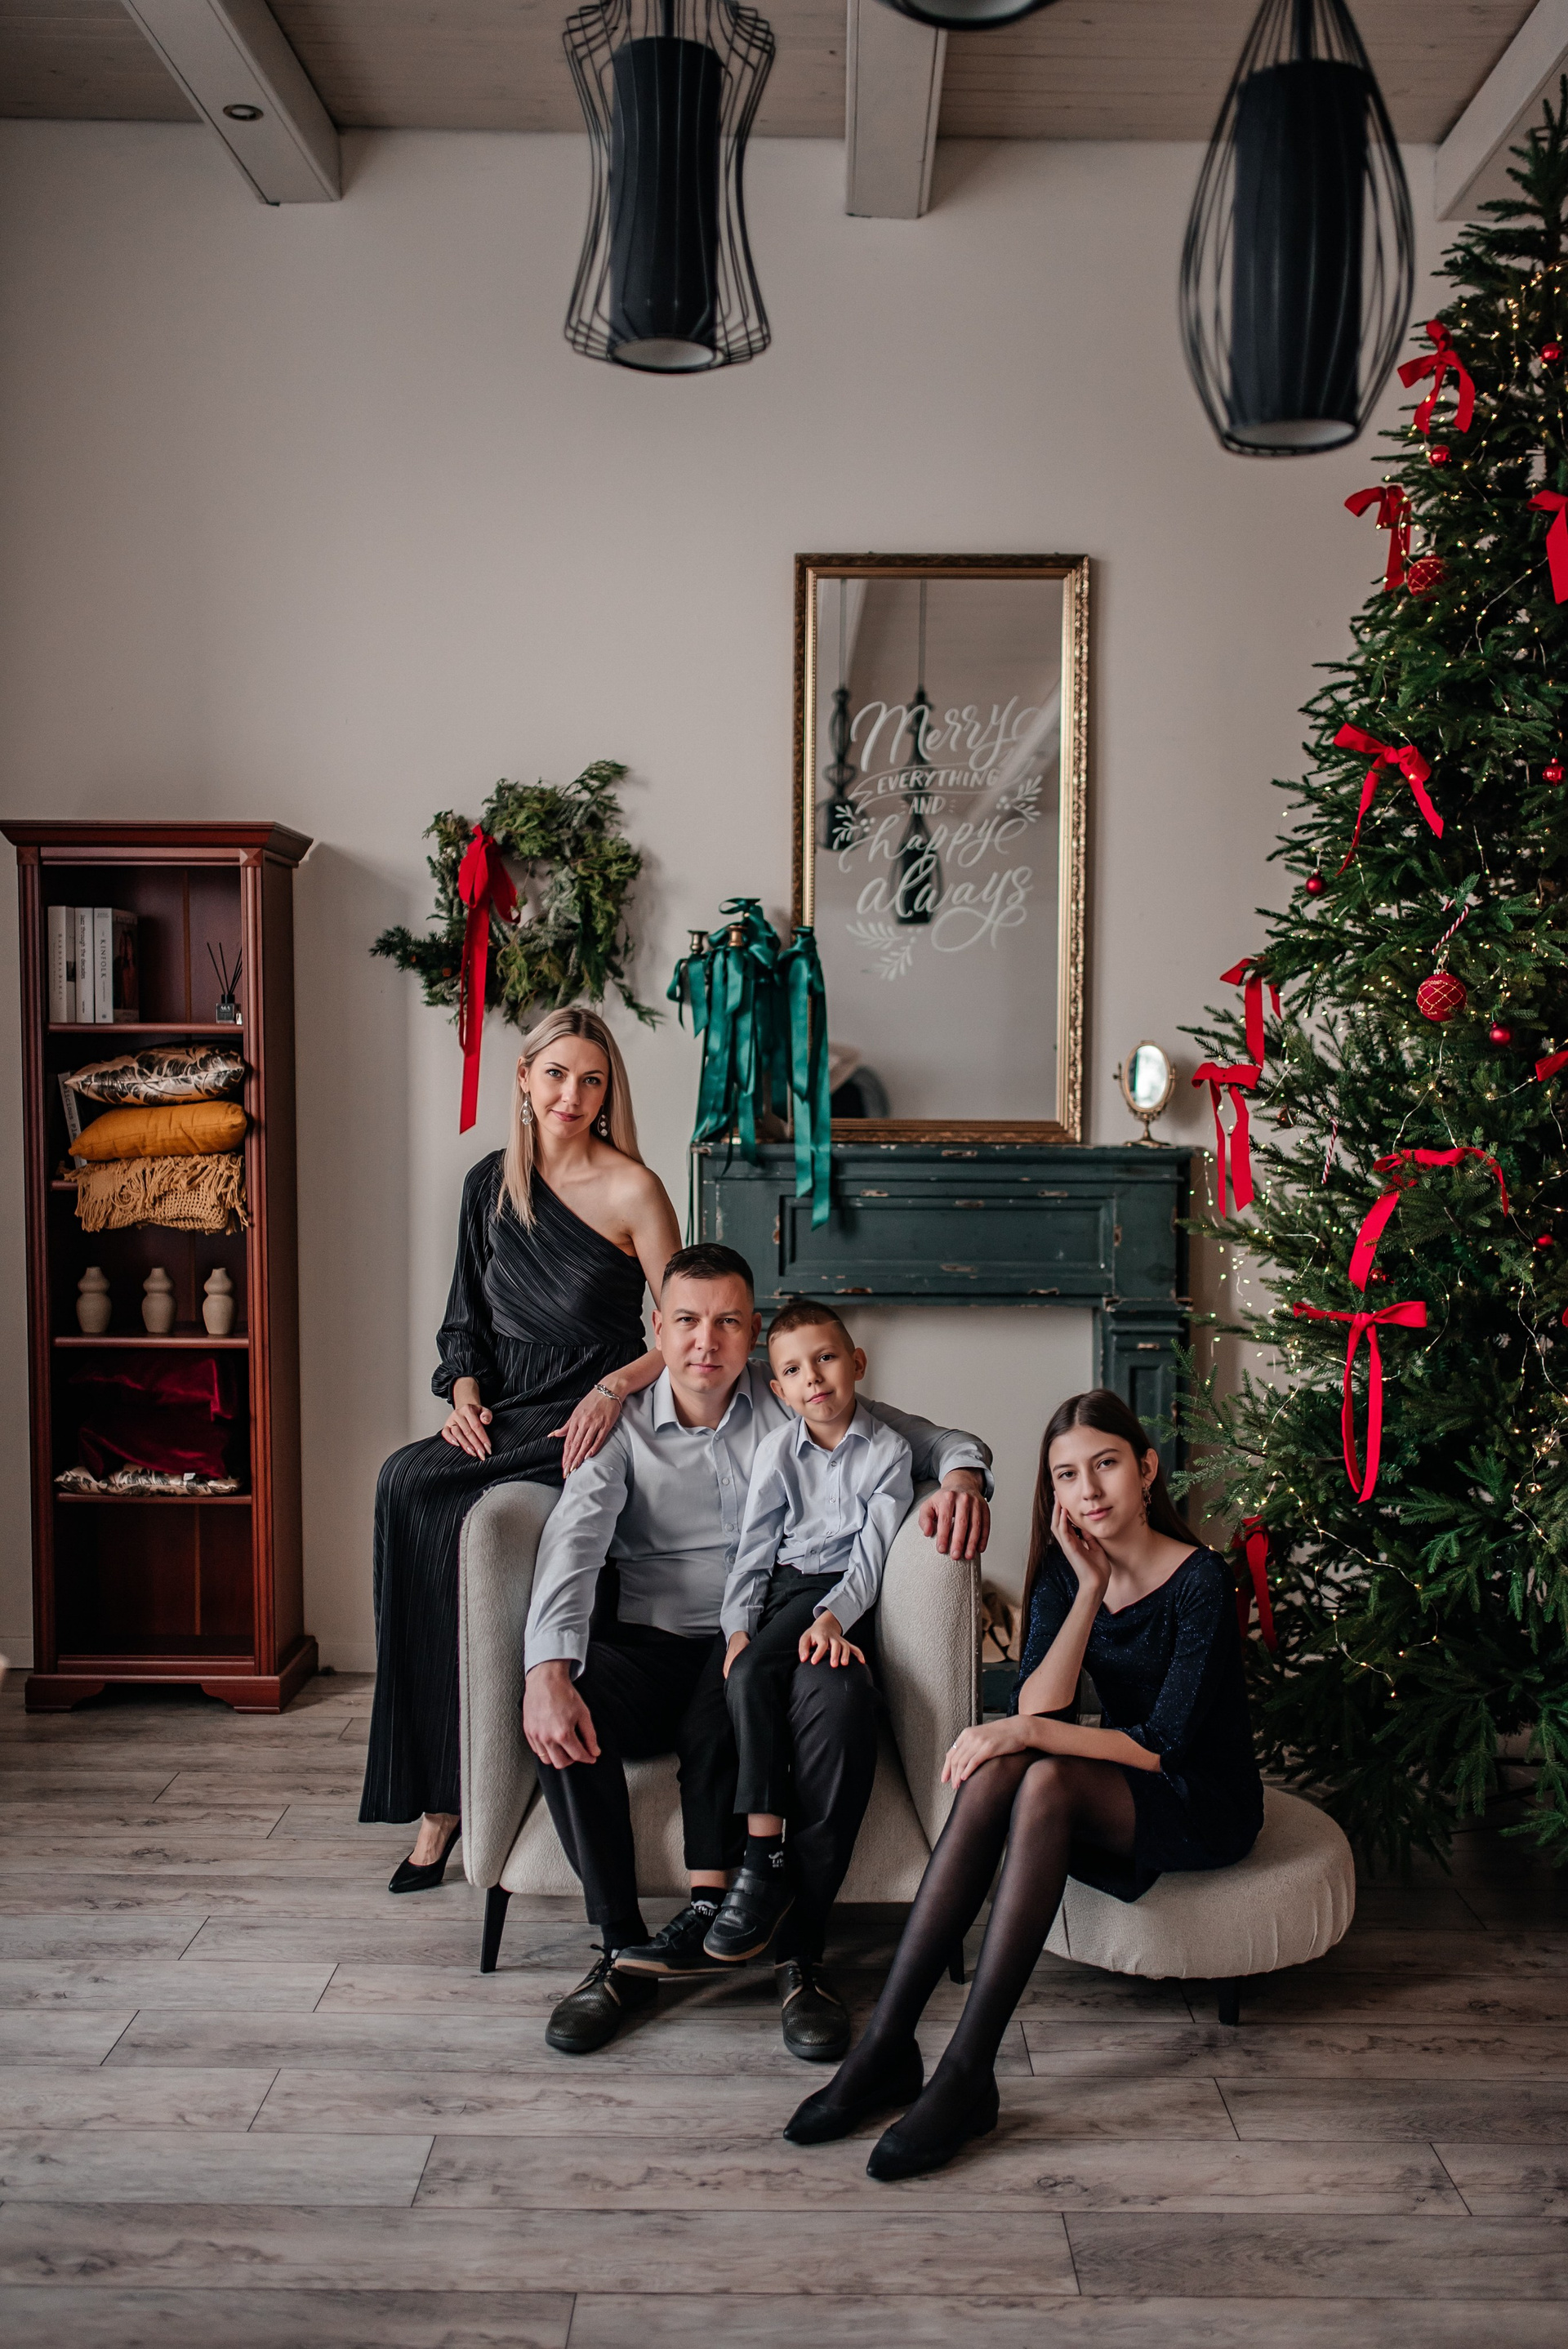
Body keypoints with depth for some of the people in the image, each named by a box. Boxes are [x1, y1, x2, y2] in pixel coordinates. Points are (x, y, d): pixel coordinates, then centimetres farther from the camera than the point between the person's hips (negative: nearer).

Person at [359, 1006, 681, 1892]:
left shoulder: (631, 1190, -4)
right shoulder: (492, 1183, 13)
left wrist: (612, 1388, -17)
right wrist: (465, 1393, 0)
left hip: (587, 1419, -5)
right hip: (504, 1413, 5)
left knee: (412, 1488, -27)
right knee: (410, 1485, -25)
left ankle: (446, 1795, -16)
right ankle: (441, 1788, -16)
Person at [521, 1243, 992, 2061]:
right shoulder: (622, 1425, 6)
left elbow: (936, 1439, 11)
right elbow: (573, 1539, -11)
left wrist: (961, 1475, -16)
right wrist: (547, 1671, -29)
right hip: (654, 1643, 1)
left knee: (844, 1697, -34)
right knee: (561, 1709, -30)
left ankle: (797, 1953, -19)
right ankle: (625, 1948, -13)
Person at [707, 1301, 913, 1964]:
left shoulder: (887, 1450, 1)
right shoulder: (776, 1450, 9)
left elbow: (872, 1553, -6)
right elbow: (755, 1546, 5)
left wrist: (832, 1617, -22)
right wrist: (738, 1626, -9)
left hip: (837, 1586, -3)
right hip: (779, 1584, 4)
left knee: (754, 1670, -30)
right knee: (747, 1673, -29)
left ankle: (765, 1865, -28)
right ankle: (765, 1855, -27)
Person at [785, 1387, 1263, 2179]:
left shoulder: (1199, 1580, -16)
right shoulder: (1063, 1578, 1)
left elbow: (1166, 1745, -21)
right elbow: (1034, 1709, -13)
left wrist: (1029, 1734, -27)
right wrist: (1090, 1591, -18)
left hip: (1206, 1808, -5)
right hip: (1116, 1801, 5)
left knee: (1043, 1780, -33)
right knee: (993, 1773, -28)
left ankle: (967, 2074, -35)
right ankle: (886, 2046, -30)